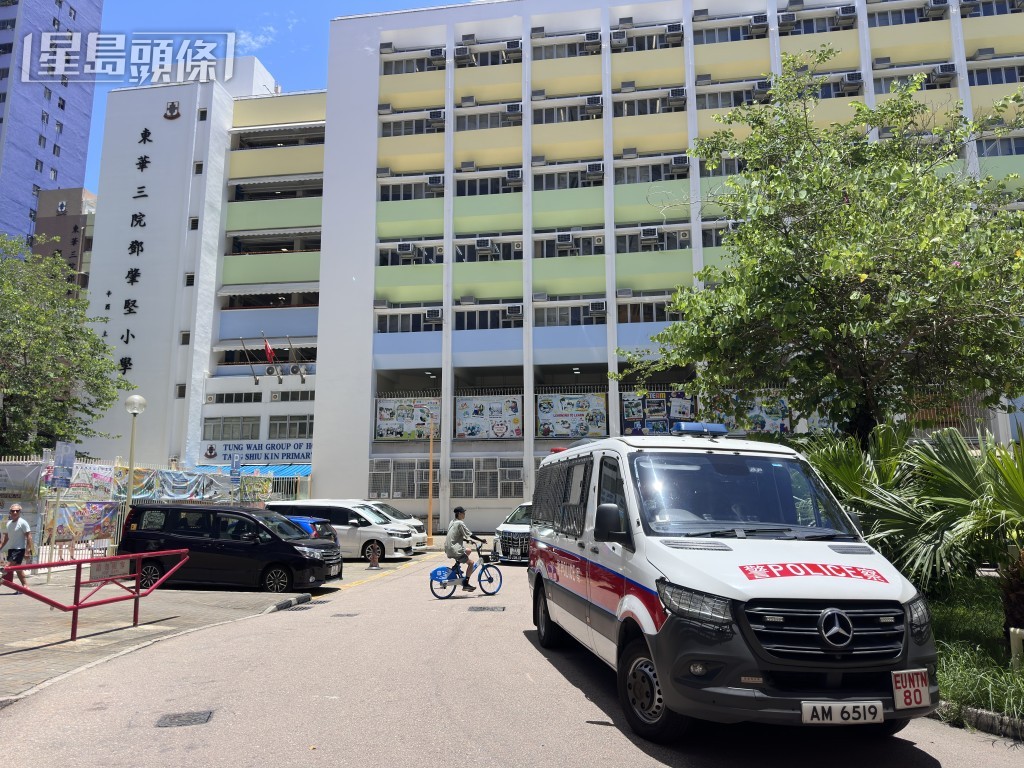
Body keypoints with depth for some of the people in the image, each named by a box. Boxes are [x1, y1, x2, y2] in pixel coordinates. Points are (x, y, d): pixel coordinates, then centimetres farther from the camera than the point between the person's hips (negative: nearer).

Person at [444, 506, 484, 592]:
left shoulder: (452, 522, 15)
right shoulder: (460, 523, -13)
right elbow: (470, 535, -12)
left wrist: (466, 540, 23)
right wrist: (481, 540, -3)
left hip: (448, 549, 9)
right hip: (454, 550, -9)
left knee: (468, 551, 26)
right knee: (471, 562, -3)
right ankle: (465, 584, -4)